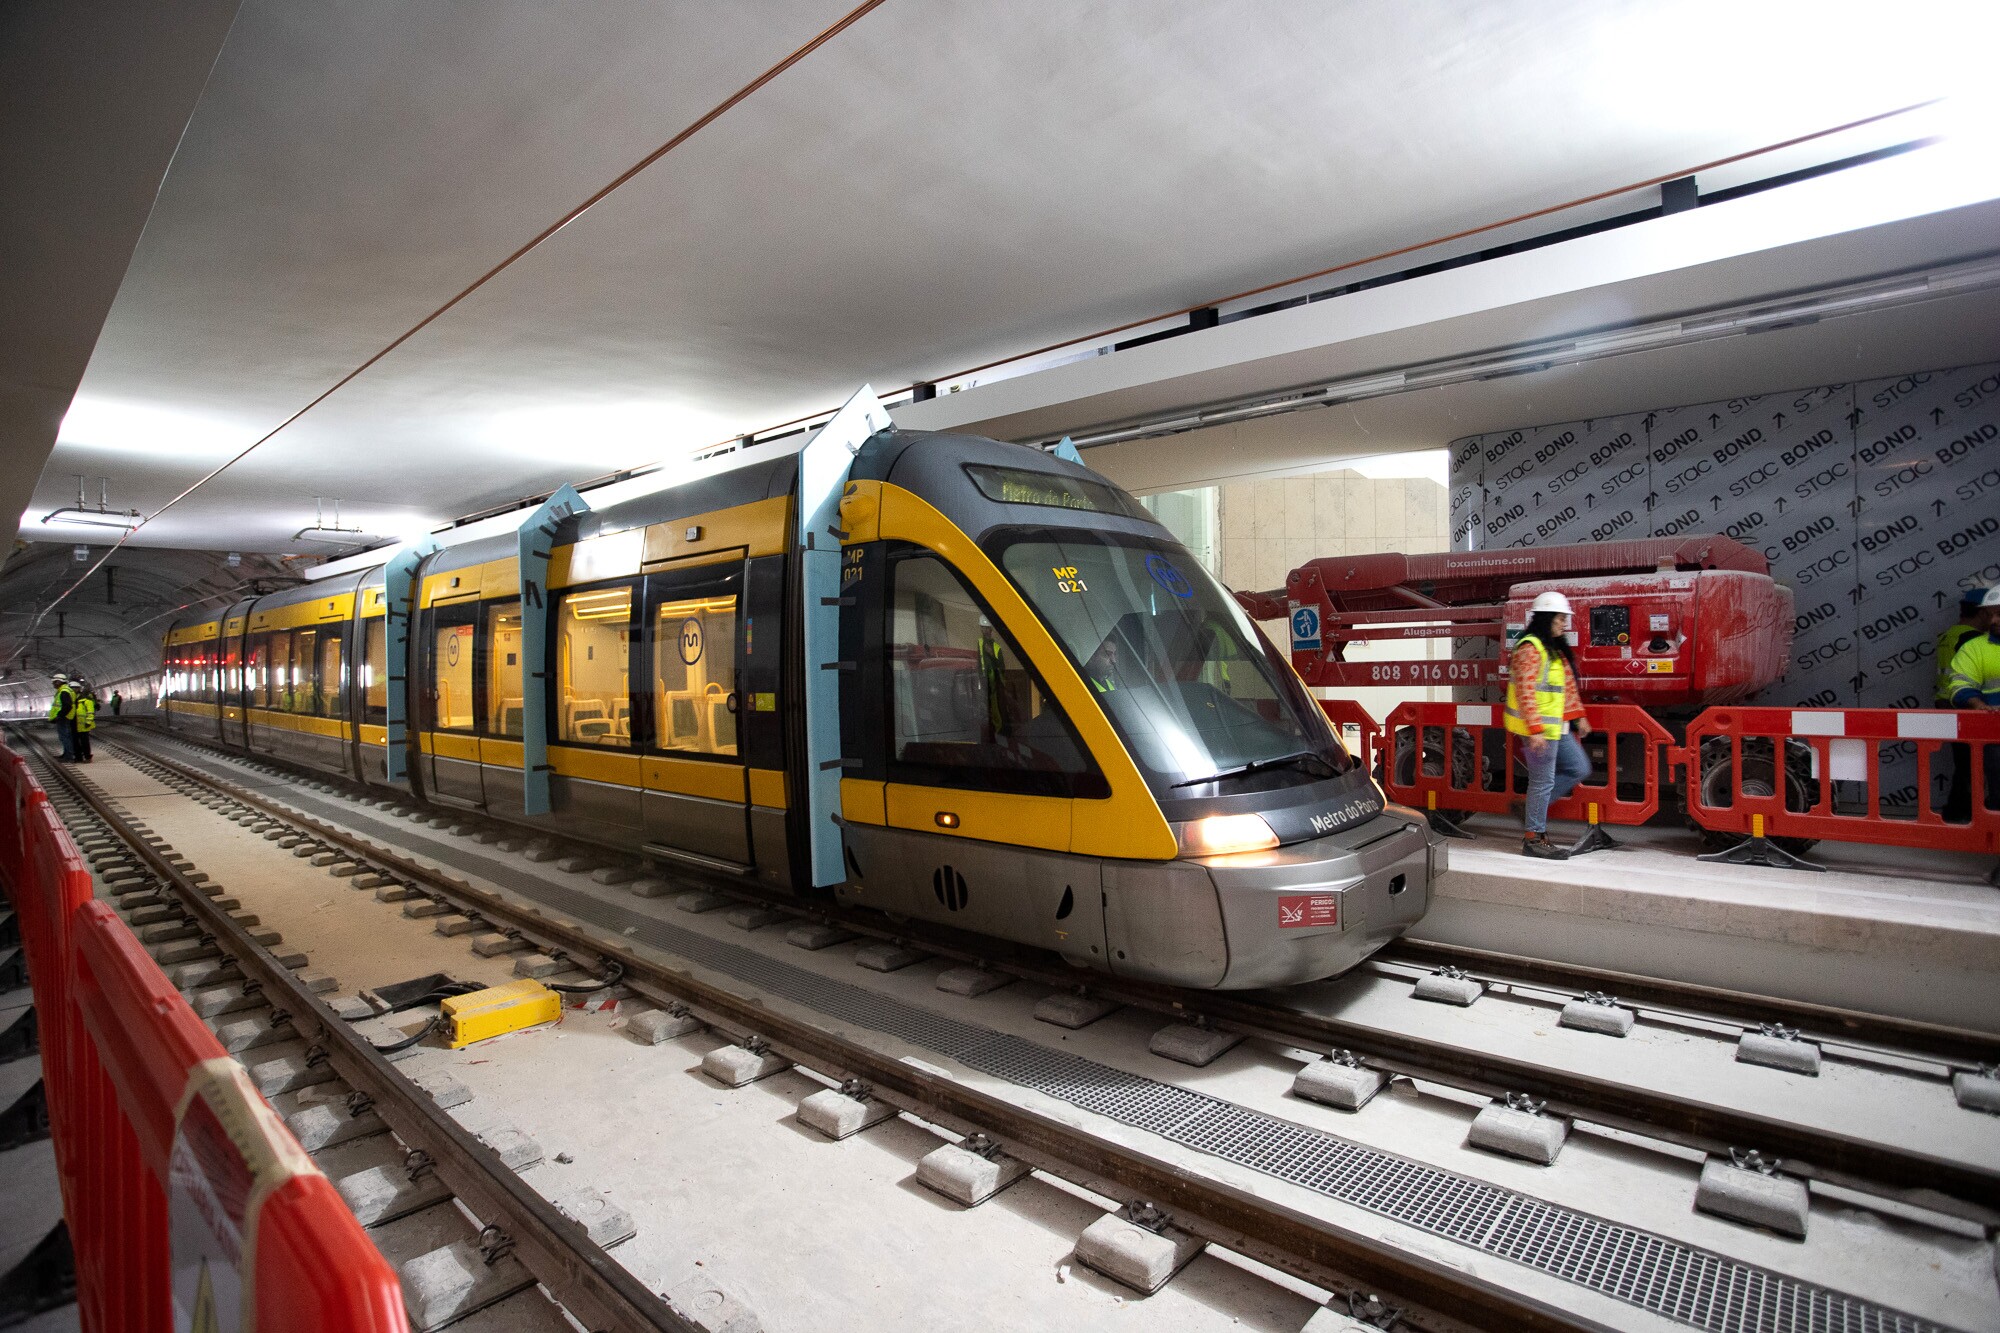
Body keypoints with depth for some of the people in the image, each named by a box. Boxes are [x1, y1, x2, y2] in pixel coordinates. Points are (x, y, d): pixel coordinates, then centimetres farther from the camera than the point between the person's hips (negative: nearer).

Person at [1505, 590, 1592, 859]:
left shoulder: (1555, 649, 16)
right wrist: (1535, 730, -26)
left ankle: (1532, 809, 20)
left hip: (1557, 726, 10)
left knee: (1579, 769, 14)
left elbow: (1568, 685, 24)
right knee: (1543, 780, -4)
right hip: (1539, 728, -10)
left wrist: (1578, 716, 20)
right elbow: (1526, 691, -23)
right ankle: (1534, 838, 6)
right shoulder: (1530, 648, -17)